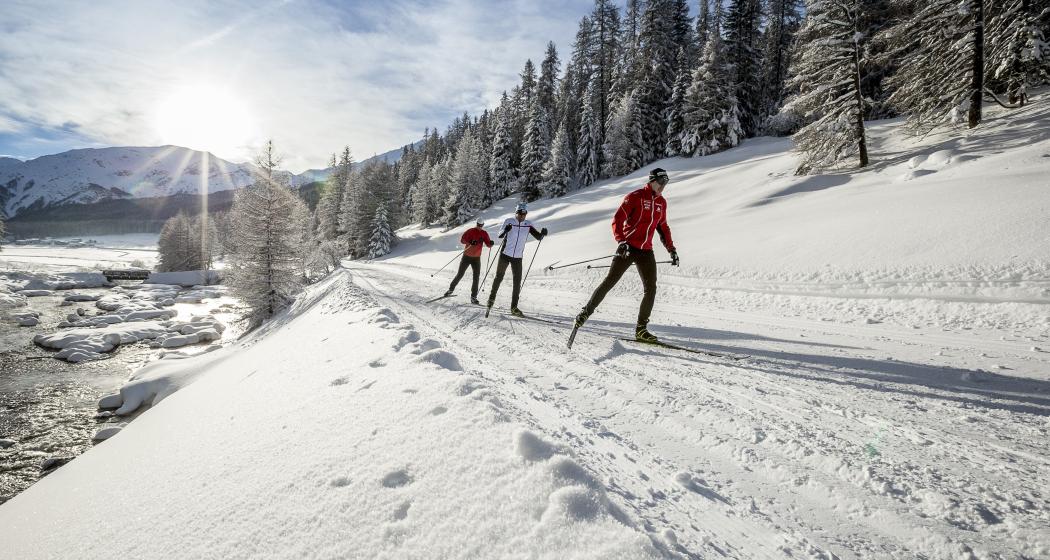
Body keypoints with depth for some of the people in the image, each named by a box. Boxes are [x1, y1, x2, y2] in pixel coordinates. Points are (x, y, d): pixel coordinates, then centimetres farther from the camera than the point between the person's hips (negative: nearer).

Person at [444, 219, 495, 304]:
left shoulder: (484, 233, 2)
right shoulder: (470, 231, -7)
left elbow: (488, 244, -5)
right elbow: (462, 239, -15)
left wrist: (491, 243, -29)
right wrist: (470, 242, -32)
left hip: (477, 258, 2)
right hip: (466, 256, -2)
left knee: (476, 277, -4)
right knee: (460, 275, 4)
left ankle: (473, 296, 3)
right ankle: (451, 289, 24)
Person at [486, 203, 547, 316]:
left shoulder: (528, 224, 1)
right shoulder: (509, 221, -8)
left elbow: (538, 236, -3)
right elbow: (500, 235, -19)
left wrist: (542, 233, -25)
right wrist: (505, 230, -40)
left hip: (518, 257, 2)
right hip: (505, 255, -2)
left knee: (517, 282, -3)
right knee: (499, 277, 9)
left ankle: (514, 307, 3)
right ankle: (491, 298, 30)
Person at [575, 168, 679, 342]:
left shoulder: (661, 202, 13)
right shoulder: (635, 197, -6)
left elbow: (663, 227, 23)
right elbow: (617, 220, -12)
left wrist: (671, 249, 15)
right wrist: (621, 241, -26)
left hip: (646, 251, 6)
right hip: (628, 248, -6)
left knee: (651, 289, -1)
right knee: (609, 282, -4)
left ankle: (641, 329, 8)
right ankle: (586, 311, 12)